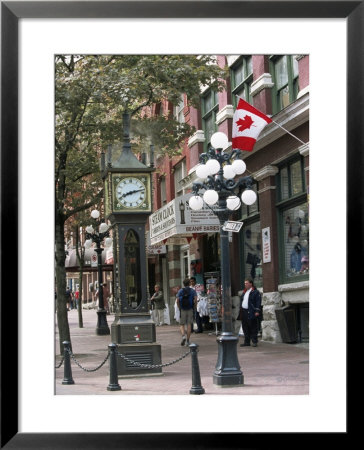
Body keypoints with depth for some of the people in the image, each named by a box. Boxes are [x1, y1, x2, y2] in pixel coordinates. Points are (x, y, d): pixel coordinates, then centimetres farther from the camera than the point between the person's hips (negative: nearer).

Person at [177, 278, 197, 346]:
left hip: (182, 310, 0)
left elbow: (177, 300, -6)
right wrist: (194, 307, 3)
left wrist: (179, 308, 5)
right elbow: (195, 300, -9)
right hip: (190, 310, 0)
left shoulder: (180, 291, 4)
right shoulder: (193, 291, 3)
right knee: (189, 325, 4)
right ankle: (187, 341, 2)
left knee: (182, 325, 8)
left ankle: (183, 336, -19)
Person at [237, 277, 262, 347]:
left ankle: (254, 341, 1)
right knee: (245, 328, 9)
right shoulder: (244, 292, 20)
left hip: (251, 313, -7)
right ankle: (246, 342, 14)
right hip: (243, 312, 8)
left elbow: (258, 302, -10)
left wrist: (257, 311, -17)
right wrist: (240, 311, 18)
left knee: (253, 328, -4)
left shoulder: (255, 292, -4)